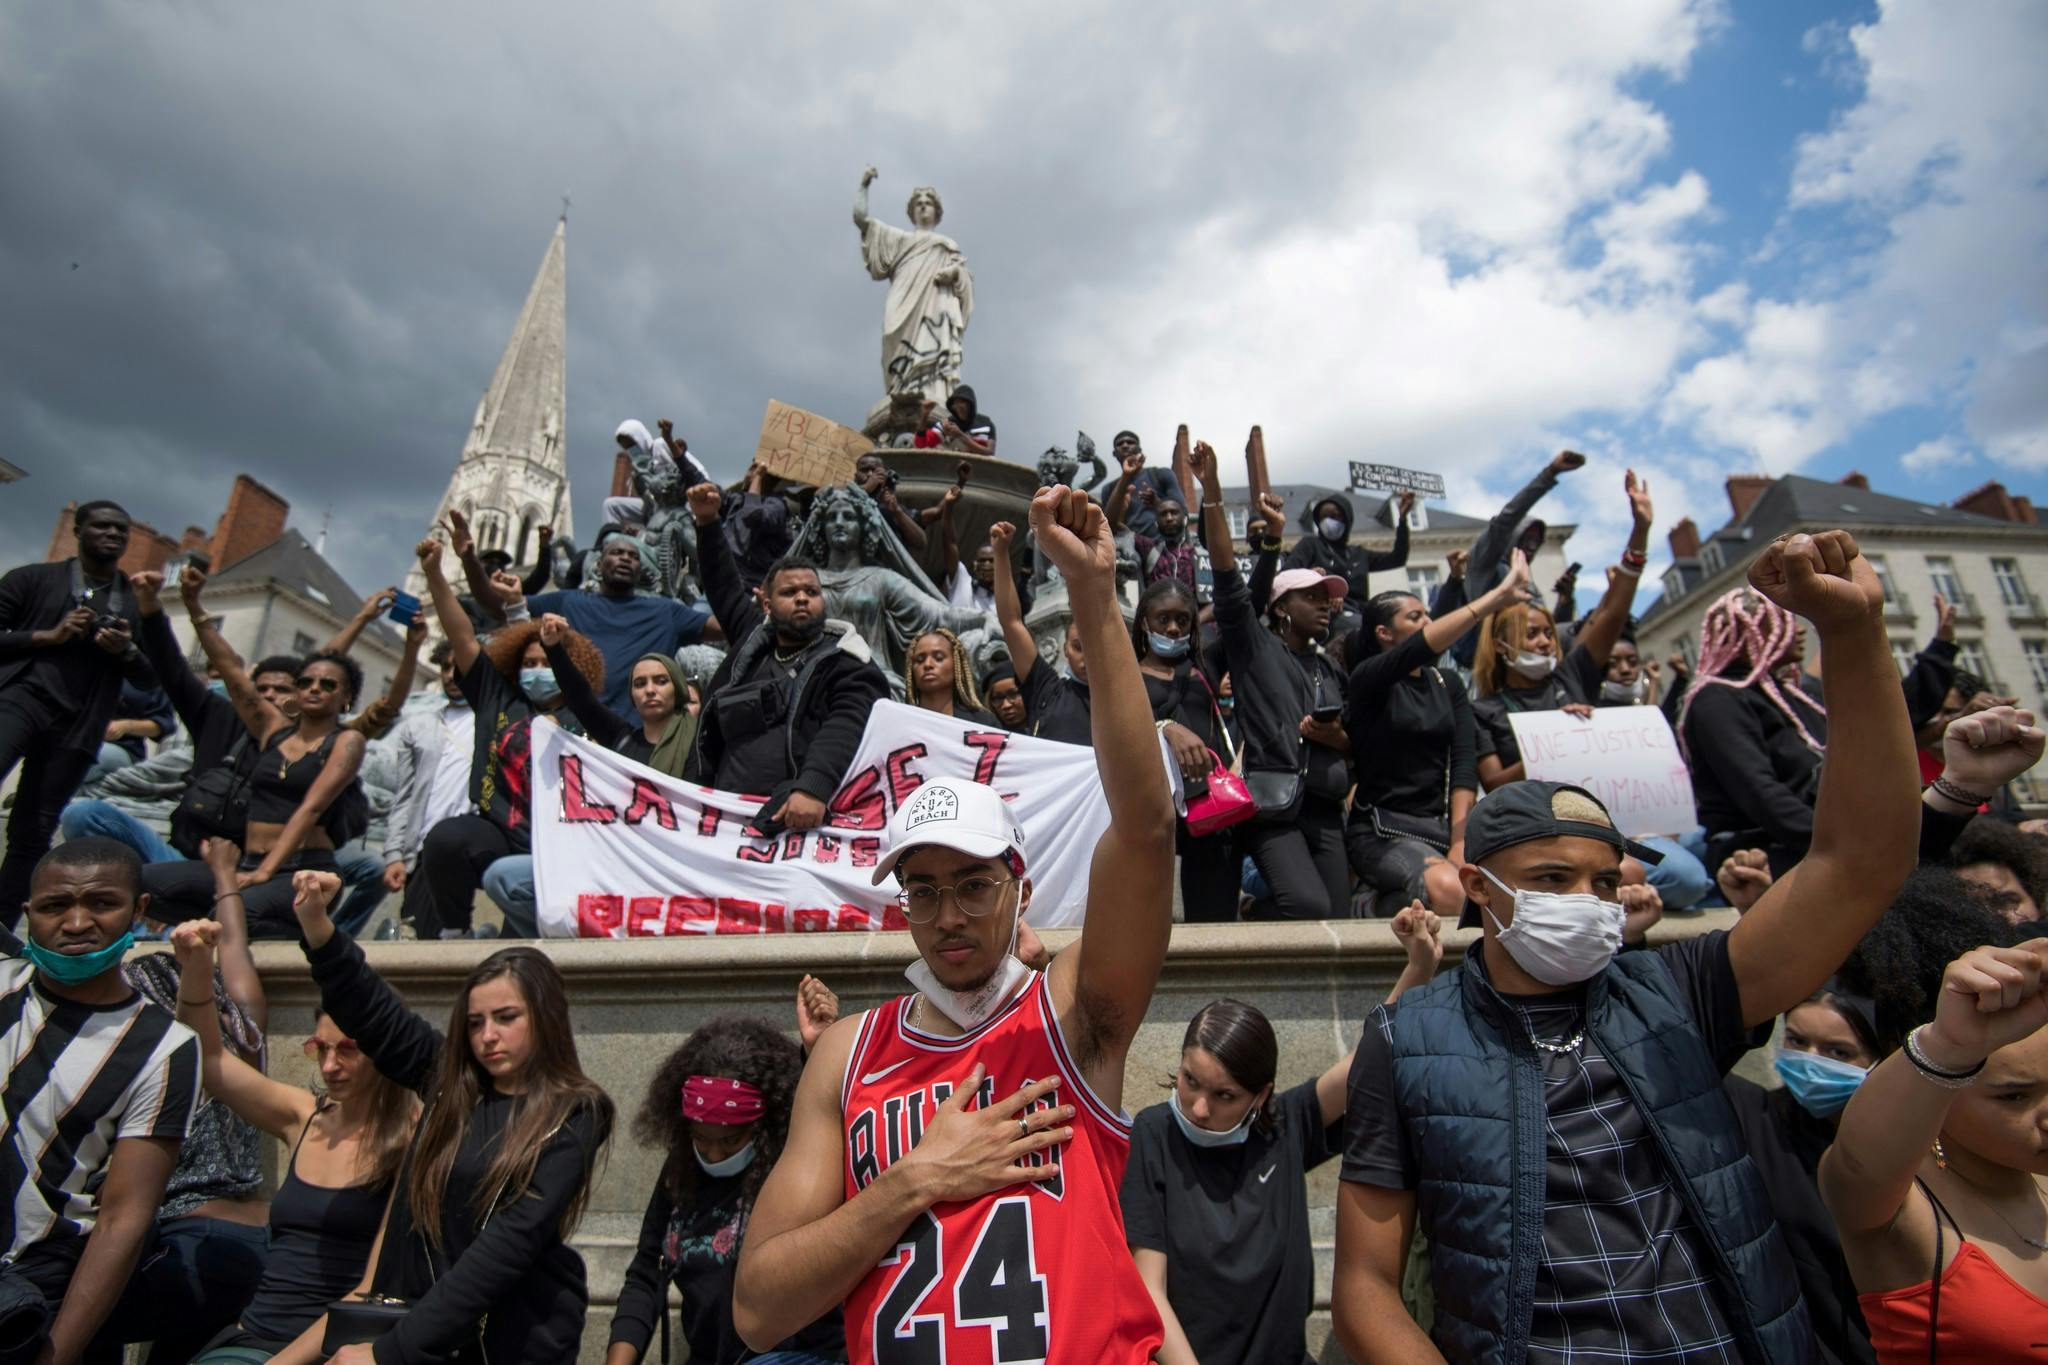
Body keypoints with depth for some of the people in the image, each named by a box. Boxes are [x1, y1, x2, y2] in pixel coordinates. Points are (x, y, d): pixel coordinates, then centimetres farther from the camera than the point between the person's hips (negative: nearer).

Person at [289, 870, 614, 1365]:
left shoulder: (574, 1119, -12)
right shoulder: (449, 1080, 3)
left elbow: (507, 1246, -18)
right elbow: (367, 1008, 2)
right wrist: (315, 922, -10)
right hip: (424, 1321, 5)